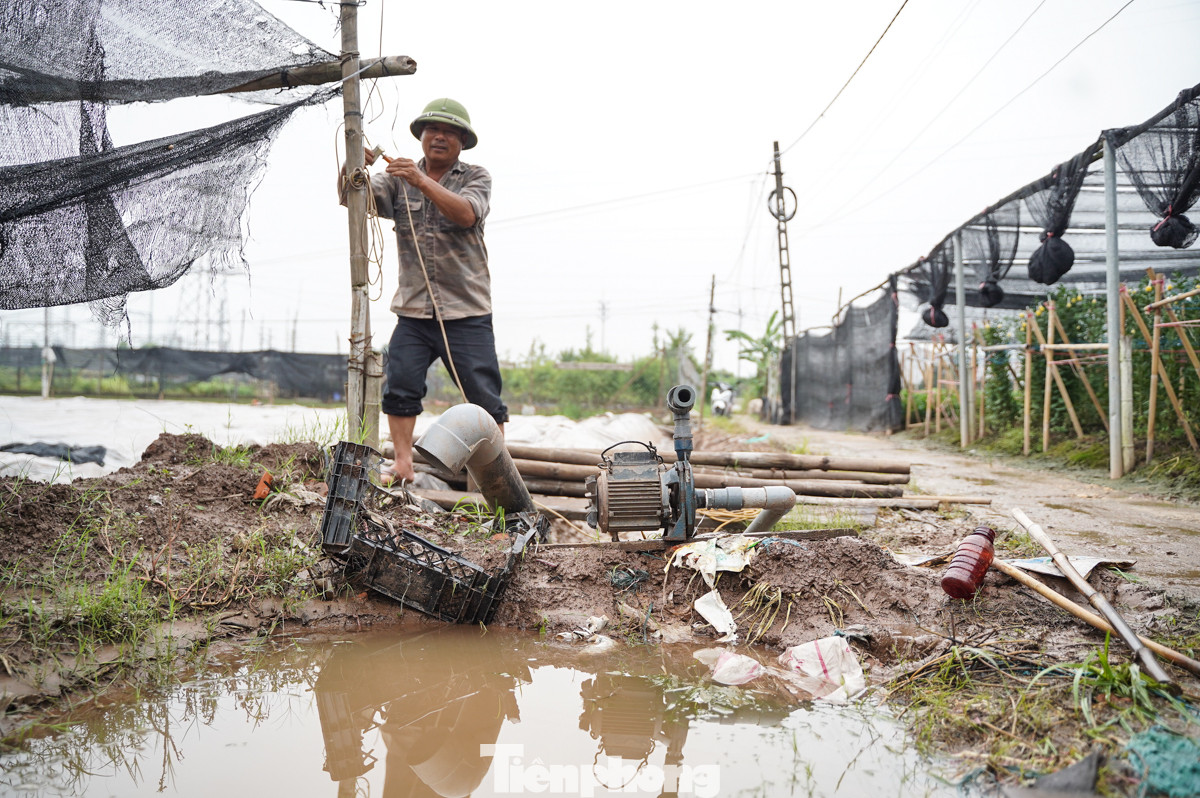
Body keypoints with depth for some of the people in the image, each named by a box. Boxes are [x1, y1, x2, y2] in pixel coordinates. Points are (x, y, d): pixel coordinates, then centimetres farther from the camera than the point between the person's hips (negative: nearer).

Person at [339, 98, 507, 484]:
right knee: (399, 385, -6)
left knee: (483, 394, -2)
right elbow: (353, 197, -3)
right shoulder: (397, 180, 12)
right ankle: (402, 463, 4)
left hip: (466, 310, -2)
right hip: (413, 309, 2)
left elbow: (466, 214, -15)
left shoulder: (476, 177, 6)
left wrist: (422, 181, -28)